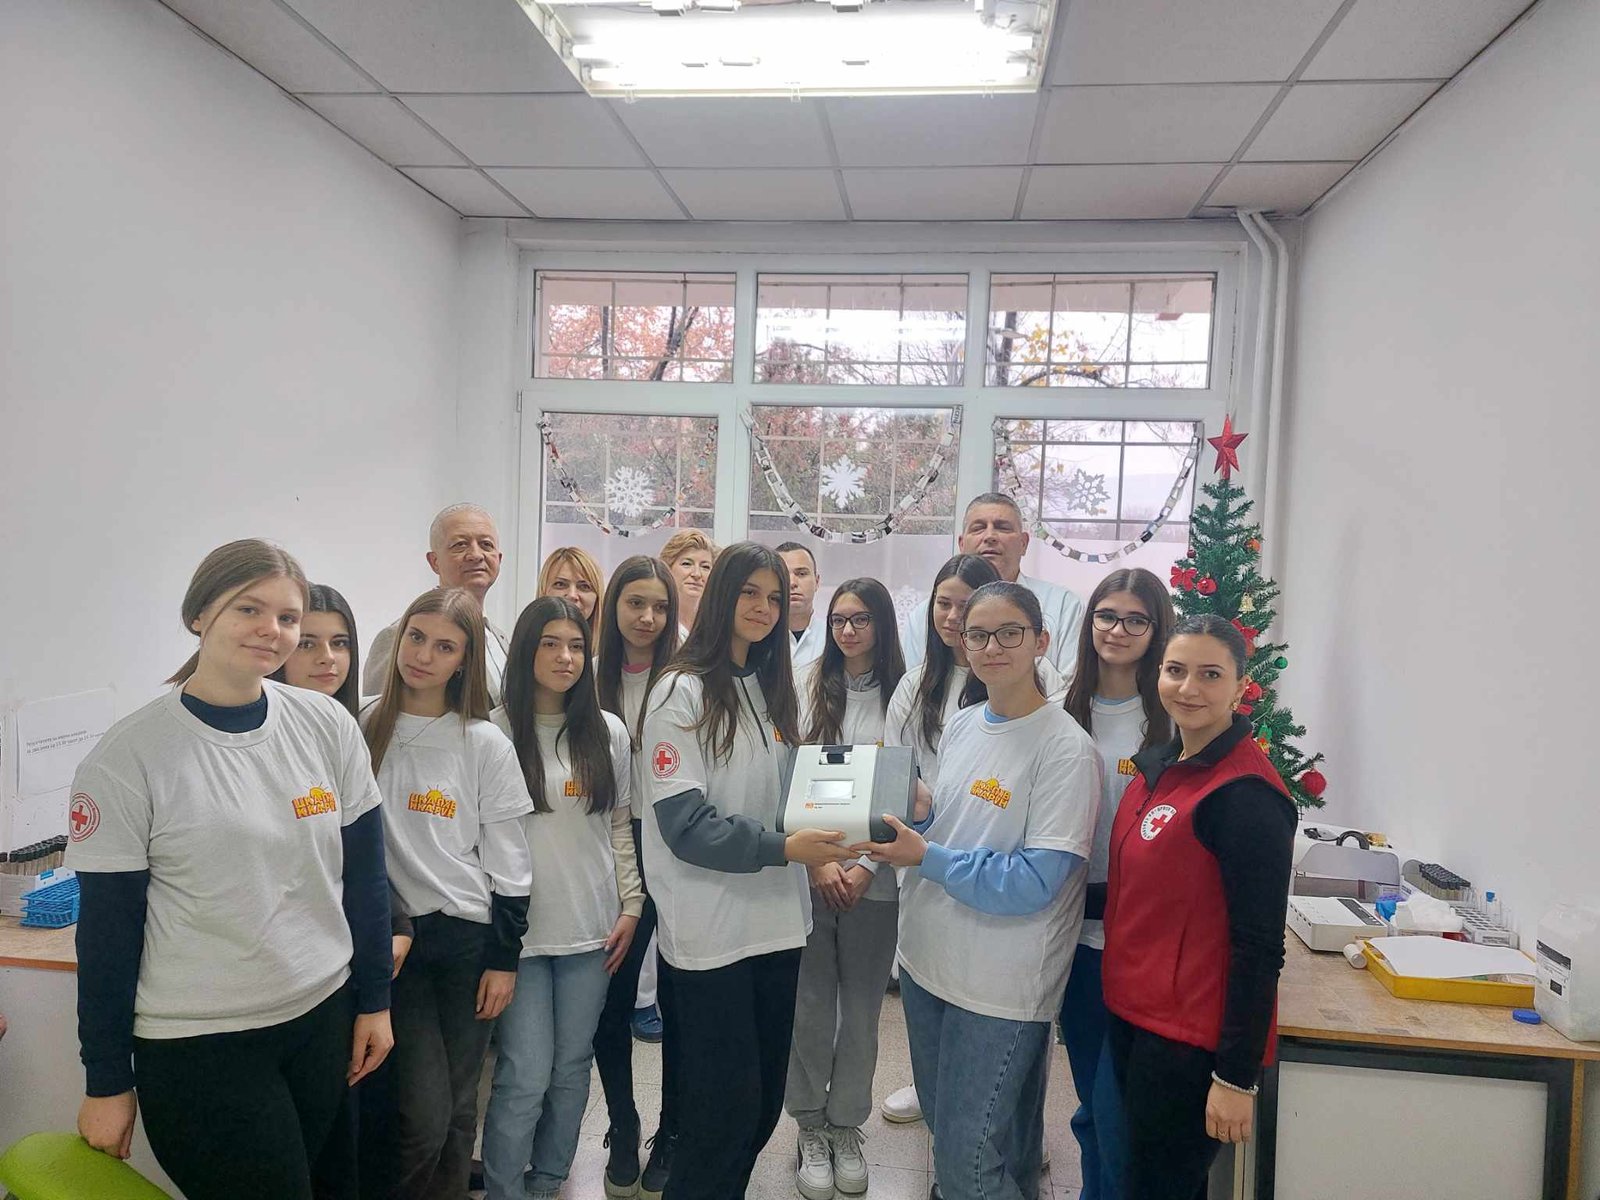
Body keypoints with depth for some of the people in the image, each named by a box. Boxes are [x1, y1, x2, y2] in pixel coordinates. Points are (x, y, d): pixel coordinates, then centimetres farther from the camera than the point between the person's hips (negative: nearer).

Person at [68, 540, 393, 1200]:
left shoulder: (327, 726, -4)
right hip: (198, 1047, -3)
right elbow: (107, 927, -7)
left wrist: (374, 1001, 6)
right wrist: (108, 1083, -2)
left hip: (324, 1017, 4)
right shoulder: (128, 756, -12)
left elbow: (364, 875, 3)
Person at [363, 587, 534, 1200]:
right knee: (424, 1114, -4)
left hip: (468, 938, 0)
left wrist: (504, 959, -1)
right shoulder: (364, 728, 0)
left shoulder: (485, 744, -4)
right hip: (391, 936, 0)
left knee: (459, 1107, 10)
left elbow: (509, 862, -1)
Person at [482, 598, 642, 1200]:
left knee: (572, 1067, 14)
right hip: (519, 930, -3)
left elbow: (620, 826, 9)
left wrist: (630, 905, 3)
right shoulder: (495, 732, -6)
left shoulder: (608, 731, 4)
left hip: (592, 927, 3)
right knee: (525, 1076, -1)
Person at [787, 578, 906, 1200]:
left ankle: (847, 1126, 29)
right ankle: (811, 1127, 26)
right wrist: (817, 859, -8)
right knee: (812, 1003, 7)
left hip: (875, 879, 0)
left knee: (862, 1007, 10)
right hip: (809, 871, 0)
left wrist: (866, 867, -8)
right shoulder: (809, 686, 2)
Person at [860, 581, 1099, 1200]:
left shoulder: (1065, 748, -17)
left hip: (1001, 985, -7)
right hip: (927, 960, 7)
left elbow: (1034, 882, -21)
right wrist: (921, 811, -5)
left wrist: (926, 857, -22)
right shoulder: (960, 725, 4)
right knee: (944, 1129, 24)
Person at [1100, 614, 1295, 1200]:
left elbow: (1259, 947, -19)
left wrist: (1236, 1077, -17)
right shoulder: (1157, 768, 6)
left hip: (1191, 1039, -8)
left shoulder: (1245, 794, -19)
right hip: (1133, 1014, 8)